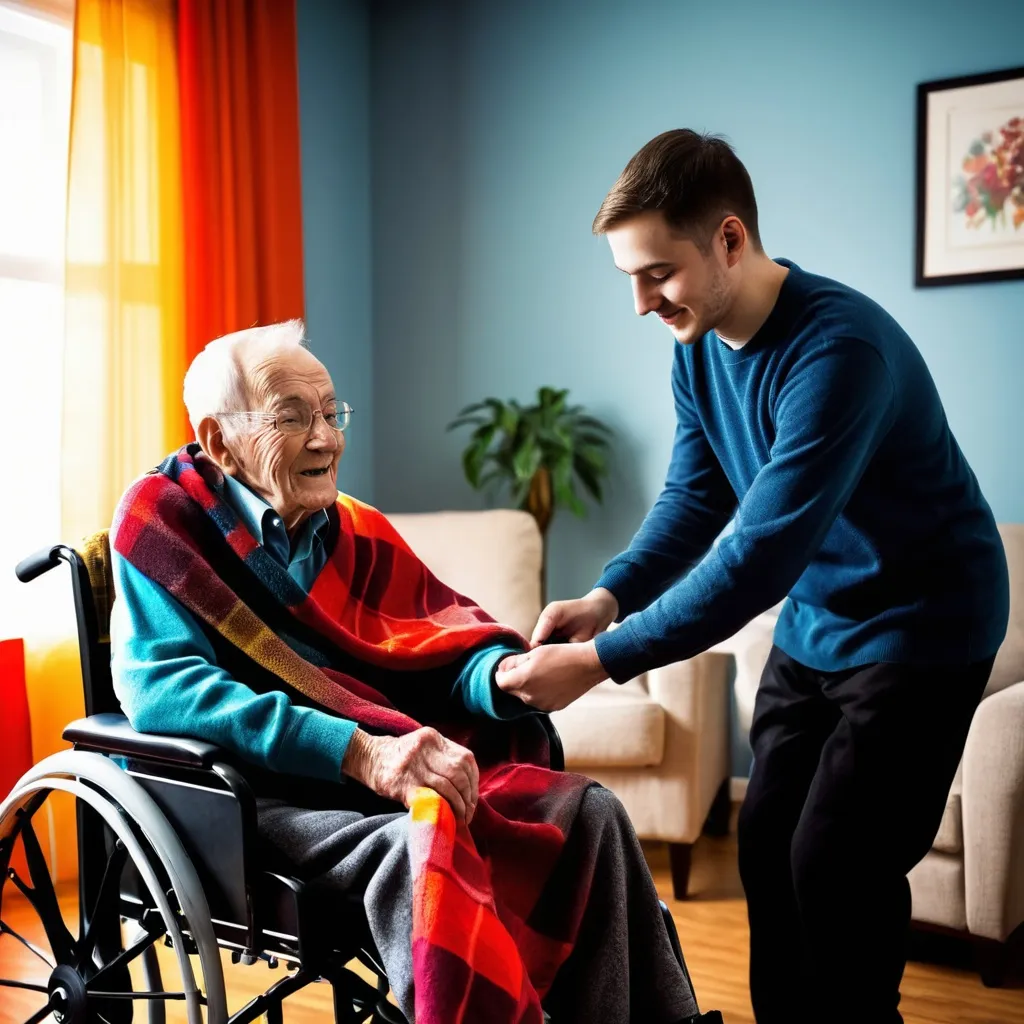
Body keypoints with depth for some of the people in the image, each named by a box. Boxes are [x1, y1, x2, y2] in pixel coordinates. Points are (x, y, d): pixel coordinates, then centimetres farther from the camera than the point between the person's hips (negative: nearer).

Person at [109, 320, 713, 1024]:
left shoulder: (359, 532, 13)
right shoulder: (163, 518, -4)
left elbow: (452, 644, 9)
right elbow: (161, 685, -19)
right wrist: (359, 752, -30)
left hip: (404, 772, 6)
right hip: (253, 796, -6)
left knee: (588, 811, -10)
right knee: (422, 844, -35)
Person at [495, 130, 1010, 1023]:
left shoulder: (838, 347, -29)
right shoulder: (698, 350, -4)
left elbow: (760, 555, -34)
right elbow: (693, 502, 2)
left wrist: (599, 662, -33)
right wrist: (607, 597, -15)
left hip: (921, 628, -7)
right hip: (814, 623, 7)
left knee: (836, 867, -6)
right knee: (767, 845, 8)